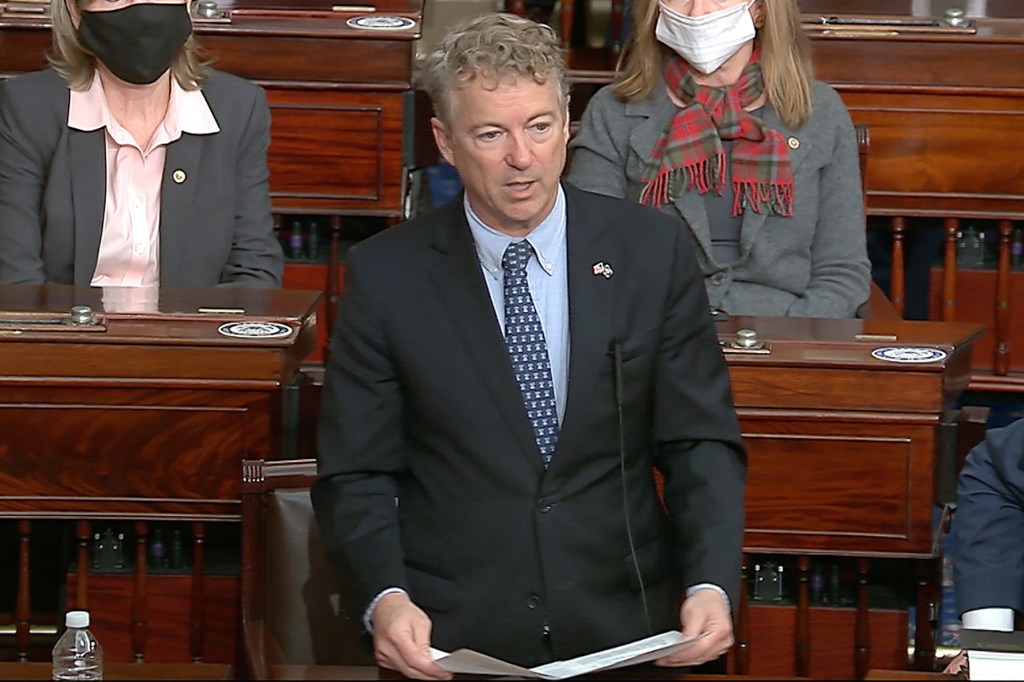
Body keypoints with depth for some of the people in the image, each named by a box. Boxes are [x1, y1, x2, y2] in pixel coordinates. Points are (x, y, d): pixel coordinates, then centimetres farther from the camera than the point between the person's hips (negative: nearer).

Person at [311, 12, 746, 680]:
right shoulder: (386, 275, 1)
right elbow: (356, 475, 2)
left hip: (623, 628, 0)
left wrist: (711, 585, -13)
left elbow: (701, 443, 5)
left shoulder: (652, 250, 4)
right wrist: (386, 598, -17)